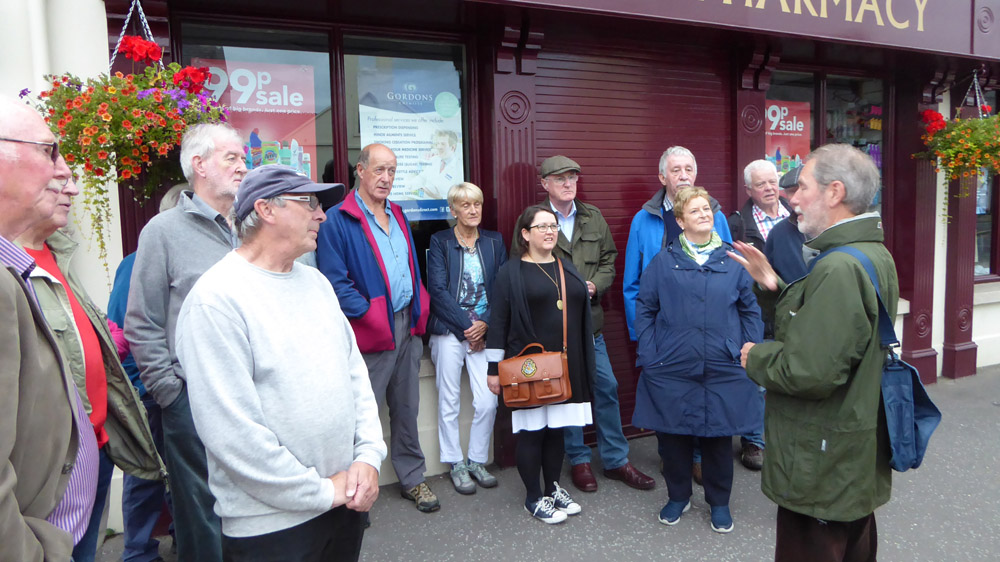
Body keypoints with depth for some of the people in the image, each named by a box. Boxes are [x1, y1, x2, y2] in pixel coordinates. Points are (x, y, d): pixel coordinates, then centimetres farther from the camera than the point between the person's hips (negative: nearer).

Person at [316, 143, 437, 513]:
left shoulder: (398, 216, 15)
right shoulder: (337, 220, -9)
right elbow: (335, 282, -14)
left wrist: (419, 311, 7)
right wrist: (370, 314, -17)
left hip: (406, 326, 7)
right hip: (370, 331, -7)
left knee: (407, 408, 16)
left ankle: (412, 479, 29)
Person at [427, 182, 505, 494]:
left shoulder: (494, 242, 11)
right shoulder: (440, 242, 2)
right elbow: (437, 289, -6)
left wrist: (485, 324, -7)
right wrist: (467, 325, -10)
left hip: (485, 331, 3)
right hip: (449, 331, -2)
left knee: (488, 401, -1)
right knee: (449, 402, 3)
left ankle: (477, 460, 18)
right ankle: (456, 465, 19)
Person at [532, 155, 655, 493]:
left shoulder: (593, 217, 9)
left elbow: (609, 259, 13)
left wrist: (595, 285, -6)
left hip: (590, 318, 4)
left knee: (606, 386, 6)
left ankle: (616, 459, 21)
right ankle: (578, 460, 24)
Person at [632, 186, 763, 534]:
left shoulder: (733, 259, 4)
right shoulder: (664, 261, 1)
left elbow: (751, 309, 7)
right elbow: (644, 308, 1)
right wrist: (648, 357, -5)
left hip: (723, 370, 1)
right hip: (671, 370, 0)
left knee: (719, 435, 11)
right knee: (672, 435, 9)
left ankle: (719, 502, 32)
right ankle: (678, 496, 32)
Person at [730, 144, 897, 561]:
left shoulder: (840, 268, -26)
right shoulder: (875, 254, 8)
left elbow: (809, 372, -30)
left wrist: (756, 356, -13)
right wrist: (776, 288, 3)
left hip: (823, 468, -10)